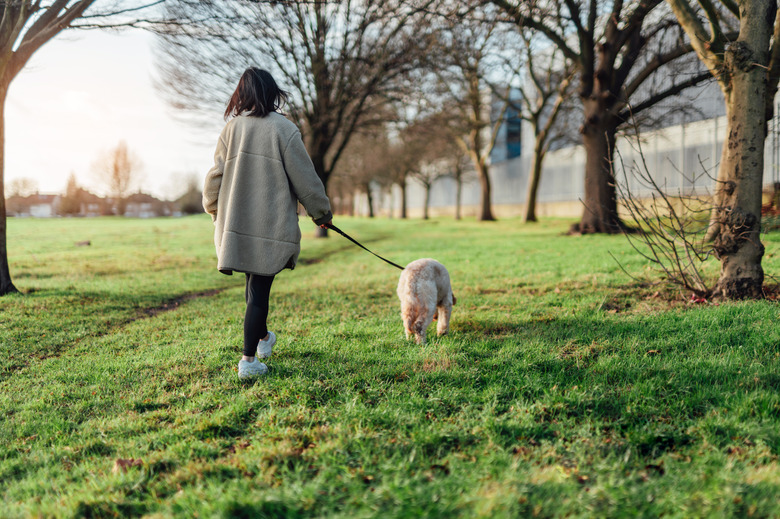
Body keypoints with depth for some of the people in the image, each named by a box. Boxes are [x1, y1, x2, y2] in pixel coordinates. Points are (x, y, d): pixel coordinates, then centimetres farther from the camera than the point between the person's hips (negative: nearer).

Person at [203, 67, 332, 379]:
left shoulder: (232, 128, 4)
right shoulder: (283, 129, -8)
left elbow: (216, 175, 9)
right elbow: (305, 179, -4)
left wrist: (216, 212, 25)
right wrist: (322, 213, 11)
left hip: (235, 224, 4)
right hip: (271, 226, -4)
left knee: (254, 283, 20)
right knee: (259, 290, 0)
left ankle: (262, 338, 39)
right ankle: (249, 359, 2)